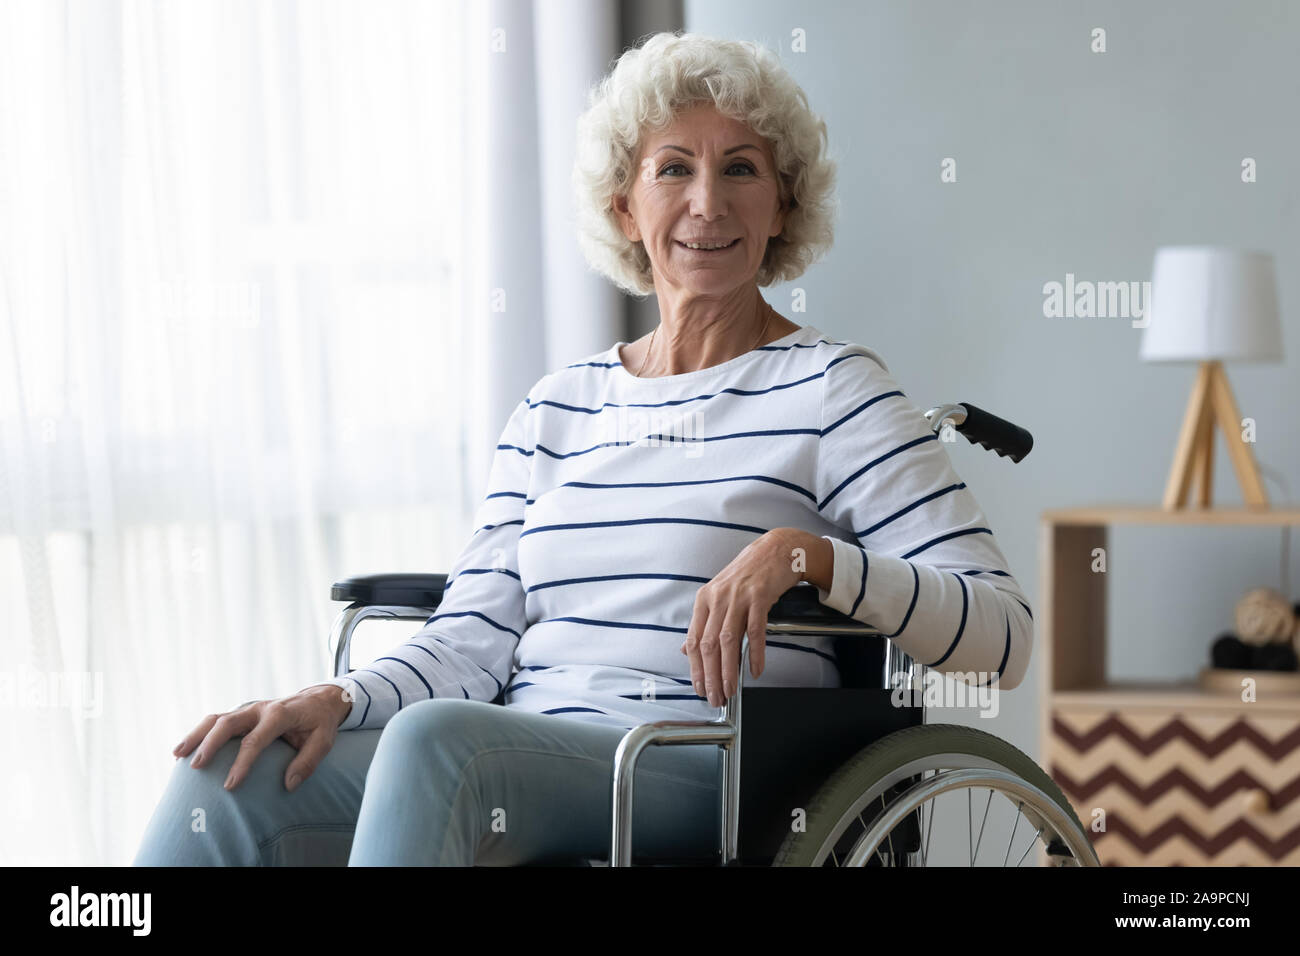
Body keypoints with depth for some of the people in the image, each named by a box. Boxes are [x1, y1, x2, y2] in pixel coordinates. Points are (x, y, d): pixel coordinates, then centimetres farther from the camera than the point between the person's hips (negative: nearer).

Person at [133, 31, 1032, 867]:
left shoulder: (831, 389, 4)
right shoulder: (557, 409, 20)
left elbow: (1002, 632, -5)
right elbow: (472, 639, 13)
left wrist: (803, 552, -20)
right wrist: (337, 703, -7)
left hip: (710, 777, -5)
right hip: (524, 770, 5)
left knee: (435, 739, -34)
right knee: (230, 776, -19)